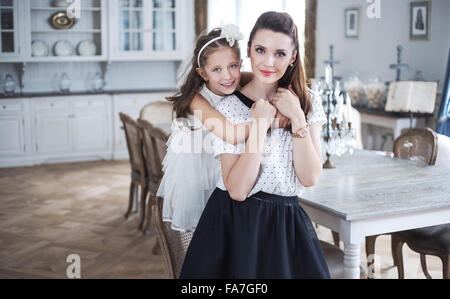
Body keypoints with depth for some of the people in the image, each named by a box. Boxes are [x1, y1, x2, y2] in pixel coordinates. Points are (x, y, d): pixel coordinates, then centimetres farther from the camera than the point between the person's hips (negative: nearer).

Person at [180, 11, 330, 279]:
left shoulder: (308, 103, 0)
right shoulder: (229, 108, -9)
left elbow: (310, 177, -9)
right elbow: (237, 190, -17)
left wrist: (297, 117, -16)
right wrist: (259, 124, -21)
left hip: (287, 223, 3)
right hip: (236, 224, -2)